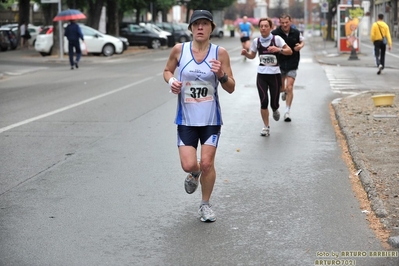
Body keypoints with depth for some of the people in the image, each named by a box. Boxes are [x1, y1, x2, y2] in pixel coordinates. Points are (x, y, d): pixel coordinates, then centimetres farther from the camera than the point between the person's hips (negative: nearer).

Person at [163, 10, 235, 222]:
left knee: (207, 163, -1)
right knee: (188, 165, -7)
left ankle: (205, 205, 23)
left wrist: (221, 75, -22)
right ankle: (194, 174, 33)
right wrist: (171, 81, -9)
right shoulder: (179, 50, -5)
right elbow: (167, 70, 13)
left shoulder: (220, 53, -6)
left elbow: (231, 88, -2)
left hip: (211, 119, 0)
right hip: (186, 119, 1)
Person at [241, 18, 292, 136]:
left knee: (274, 103, 2)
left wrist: (278, 49, -27)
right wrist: (246, 53, -4)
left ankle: (275, 110, 41)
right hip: (261, 74, 2)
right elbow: (252, 55, 18)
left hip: (275, 74, -2)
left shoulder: (277, 39, -6)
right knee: (264, 102, -9)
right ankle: (266, 127, 6)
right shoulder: (256, 41, 3)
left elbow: (289, 51, -10)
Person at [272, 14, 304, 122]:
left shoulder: (296, 33, -2)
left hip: (292, 65, 0)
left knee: (289, 88, -7)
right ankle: (284, 92, 51)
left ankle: (287, 112, 2)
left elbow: (302, 41, 17)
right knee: (281, 88, 12)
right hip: (279, 64, 0)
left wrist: (300, 46, -5)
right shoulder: (274, 34, -11)